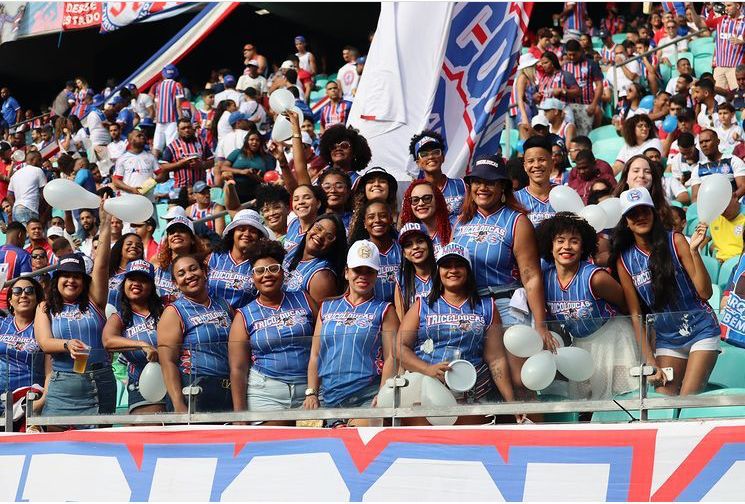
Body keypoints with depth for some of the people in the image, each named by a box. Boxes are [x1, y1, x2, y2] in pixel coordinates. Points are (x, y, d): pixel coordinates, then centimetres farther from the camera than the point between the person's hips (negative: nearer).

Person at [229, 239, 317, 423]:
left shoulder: (303, 300, 9)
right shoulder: (244, 316, 5)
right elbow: (237, 368, 0)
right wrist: (239, 415, -7)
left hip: (309, 390, 1)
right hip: (265, 394, -1)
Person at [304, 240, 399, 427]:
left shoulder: (384, 310, 8)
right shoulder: (327, 308, 17)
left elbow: (391, 357, -1)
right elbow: (315, 355, 16)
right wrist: (311, 393, 4)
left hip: (367, 397, -3)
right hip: (328, 399, 3)